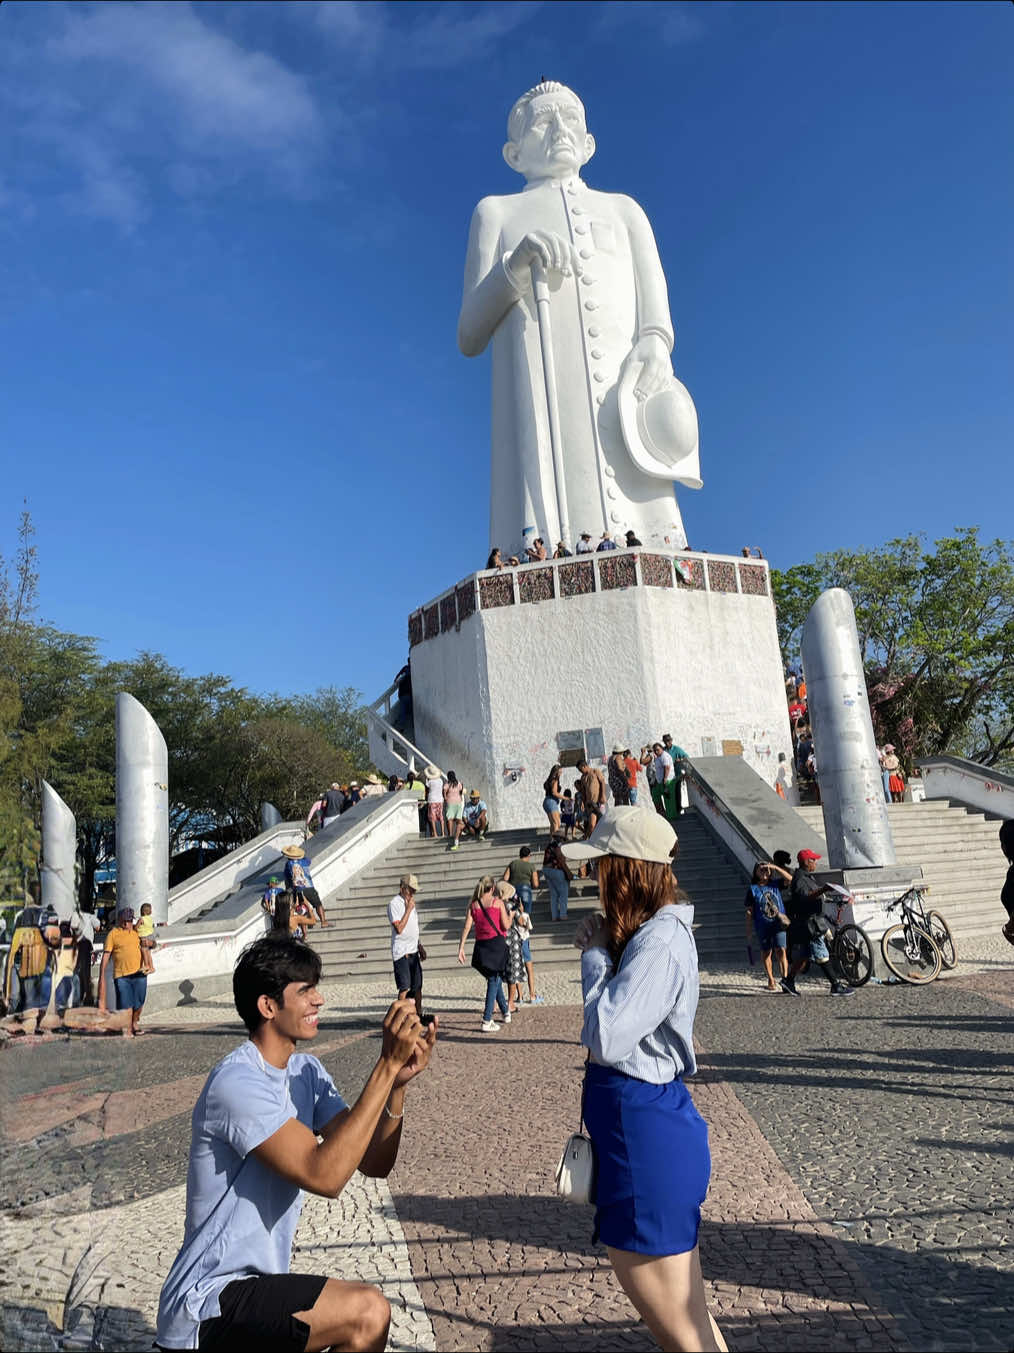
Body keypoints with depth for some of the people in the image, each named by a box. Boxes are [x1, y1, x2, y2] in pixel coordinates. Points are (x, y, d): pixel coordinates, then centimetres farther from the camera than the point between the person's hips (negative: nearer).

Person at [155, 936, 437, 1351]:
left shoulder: (306, 1071, 5)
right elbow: (325, 1174, -32)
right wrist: (387, 1065, -32)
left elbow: (374, 1163, -2)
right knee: (367, 1313, -24)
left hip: (255, 1284, 9)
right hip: (205, 1303, -9)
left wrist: (398, 1082, -19)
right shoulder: (237, 1081, -23)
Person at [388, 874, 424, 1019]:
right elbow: (399, 928, -21)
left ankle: (418, 1015, 19)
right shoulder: (394, 904, -12)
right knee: (405, 987, -8)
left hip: (413, 951, 8)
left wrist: (420, 947, 22)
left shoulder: (410, 903, 15)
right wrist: (409, 909, -18)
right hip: (401, 951, -8)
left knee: (417, 985, 10)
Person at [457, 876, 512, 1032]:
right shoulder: (498, 902, -6)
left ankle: (505, 1012, 34)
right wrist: (510, 915, 11)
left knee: (494, 979, 21)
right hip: (497, 943, -4)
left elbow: (467, 927, -2)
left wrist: (461, 947, -1)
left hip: (481, 945, 4)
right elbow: (506, 926, -8)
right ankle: (486, 1021, -5)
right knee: (494, 981, 1)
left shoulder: (473, 904, 4)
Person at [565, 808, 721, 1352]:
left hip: (644, 1133, -11)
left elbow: (605, 1039, -26)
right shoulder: (654, 930, 8)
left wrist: (594, 954, -16)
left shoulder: (659, 942, -23)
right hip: (639, 1118, 11)